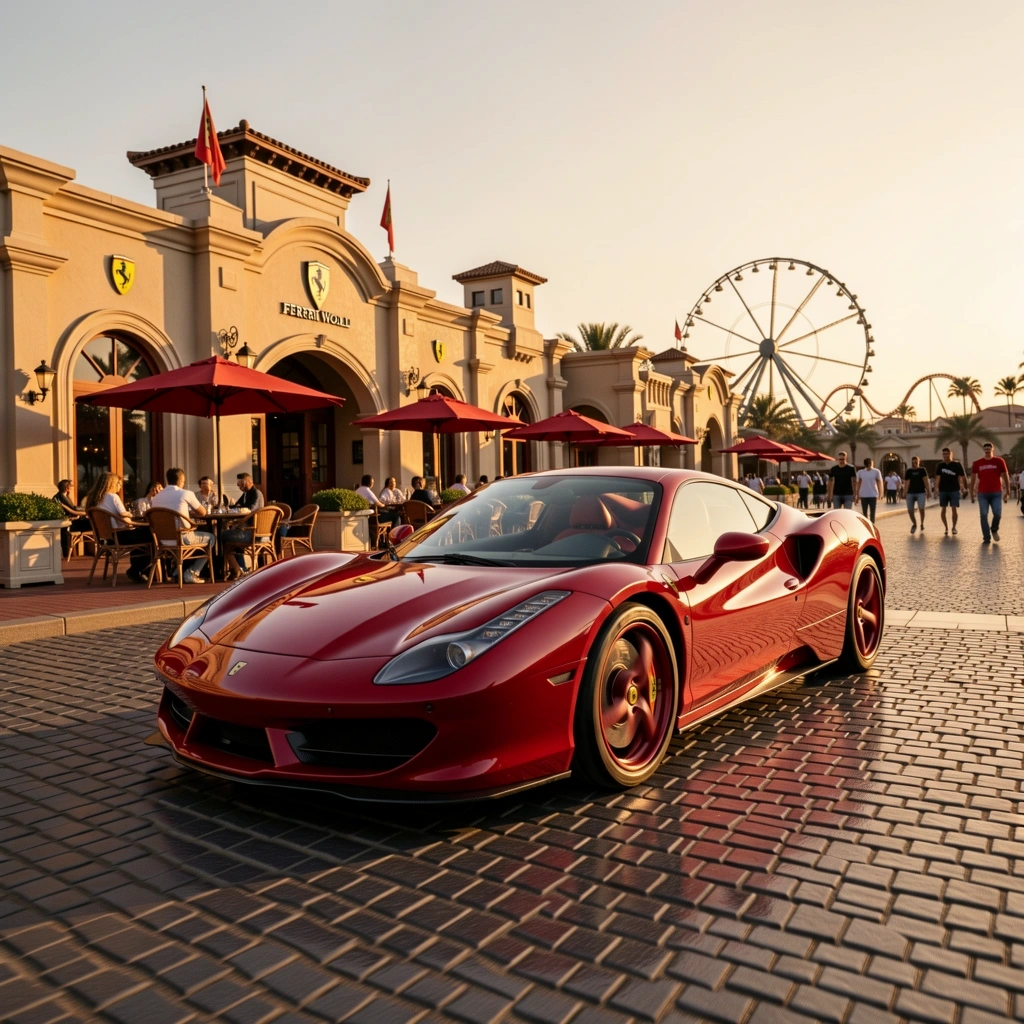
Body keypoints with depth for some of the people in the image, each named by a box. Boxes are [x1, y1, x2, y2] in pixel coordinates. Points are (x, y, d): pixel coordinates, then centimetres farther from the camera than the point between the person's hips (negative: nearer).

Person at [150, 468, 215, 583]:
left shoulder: (156, 497, 7)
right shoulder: (186, 494, -8)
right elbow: (202, 512, 5)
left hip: (163, 541, 6)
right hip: (182, 539, -6)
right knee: (210, 538, 20)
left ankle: (178, 572, 28)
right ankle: (191, 573, 9)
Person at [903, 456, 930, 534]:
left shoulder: (922, 470, 4)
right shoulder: (909, 471, 10)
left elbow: (926, 481, 0)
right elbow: (907, 483, 8)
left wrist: (928, 492, -7)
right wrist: (906, 493, 1)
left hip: (921, 492, -3)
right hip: (911, 493, 3)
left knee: (921, 508, -17)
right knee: (910, 510, -2)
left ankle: (922, 523, 7)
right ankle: (914, 524, 22)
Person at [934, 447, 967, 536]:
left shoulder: (957, 465, -1)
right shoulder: (940, 465, 5)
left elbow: (962, 477, -5)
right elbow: (938, 477, 1)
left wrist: (965, 488, -17)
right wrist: (936, 488, -12)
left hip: (954, 490, -2)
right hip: (943, 490, 2)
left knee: (954, 509, -7)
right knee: (943, 509, 3)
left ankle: (954, 527, 8)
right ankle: (946, 528, 14)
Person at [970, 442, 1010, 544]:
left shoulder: (999, 461, 3)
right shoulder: (977, 463, 5)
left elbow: (1005, 477, 7)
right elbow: (973, 479, 11)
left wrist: (1007, 492, 4)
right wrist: (972, 494, 9)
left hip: (996, 493, -1)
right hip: (982, 494, 1)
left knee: (997, 514, -9)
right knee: (983, 515, -4)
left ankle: (994, 530, 22)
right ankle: (986, 538, 3)